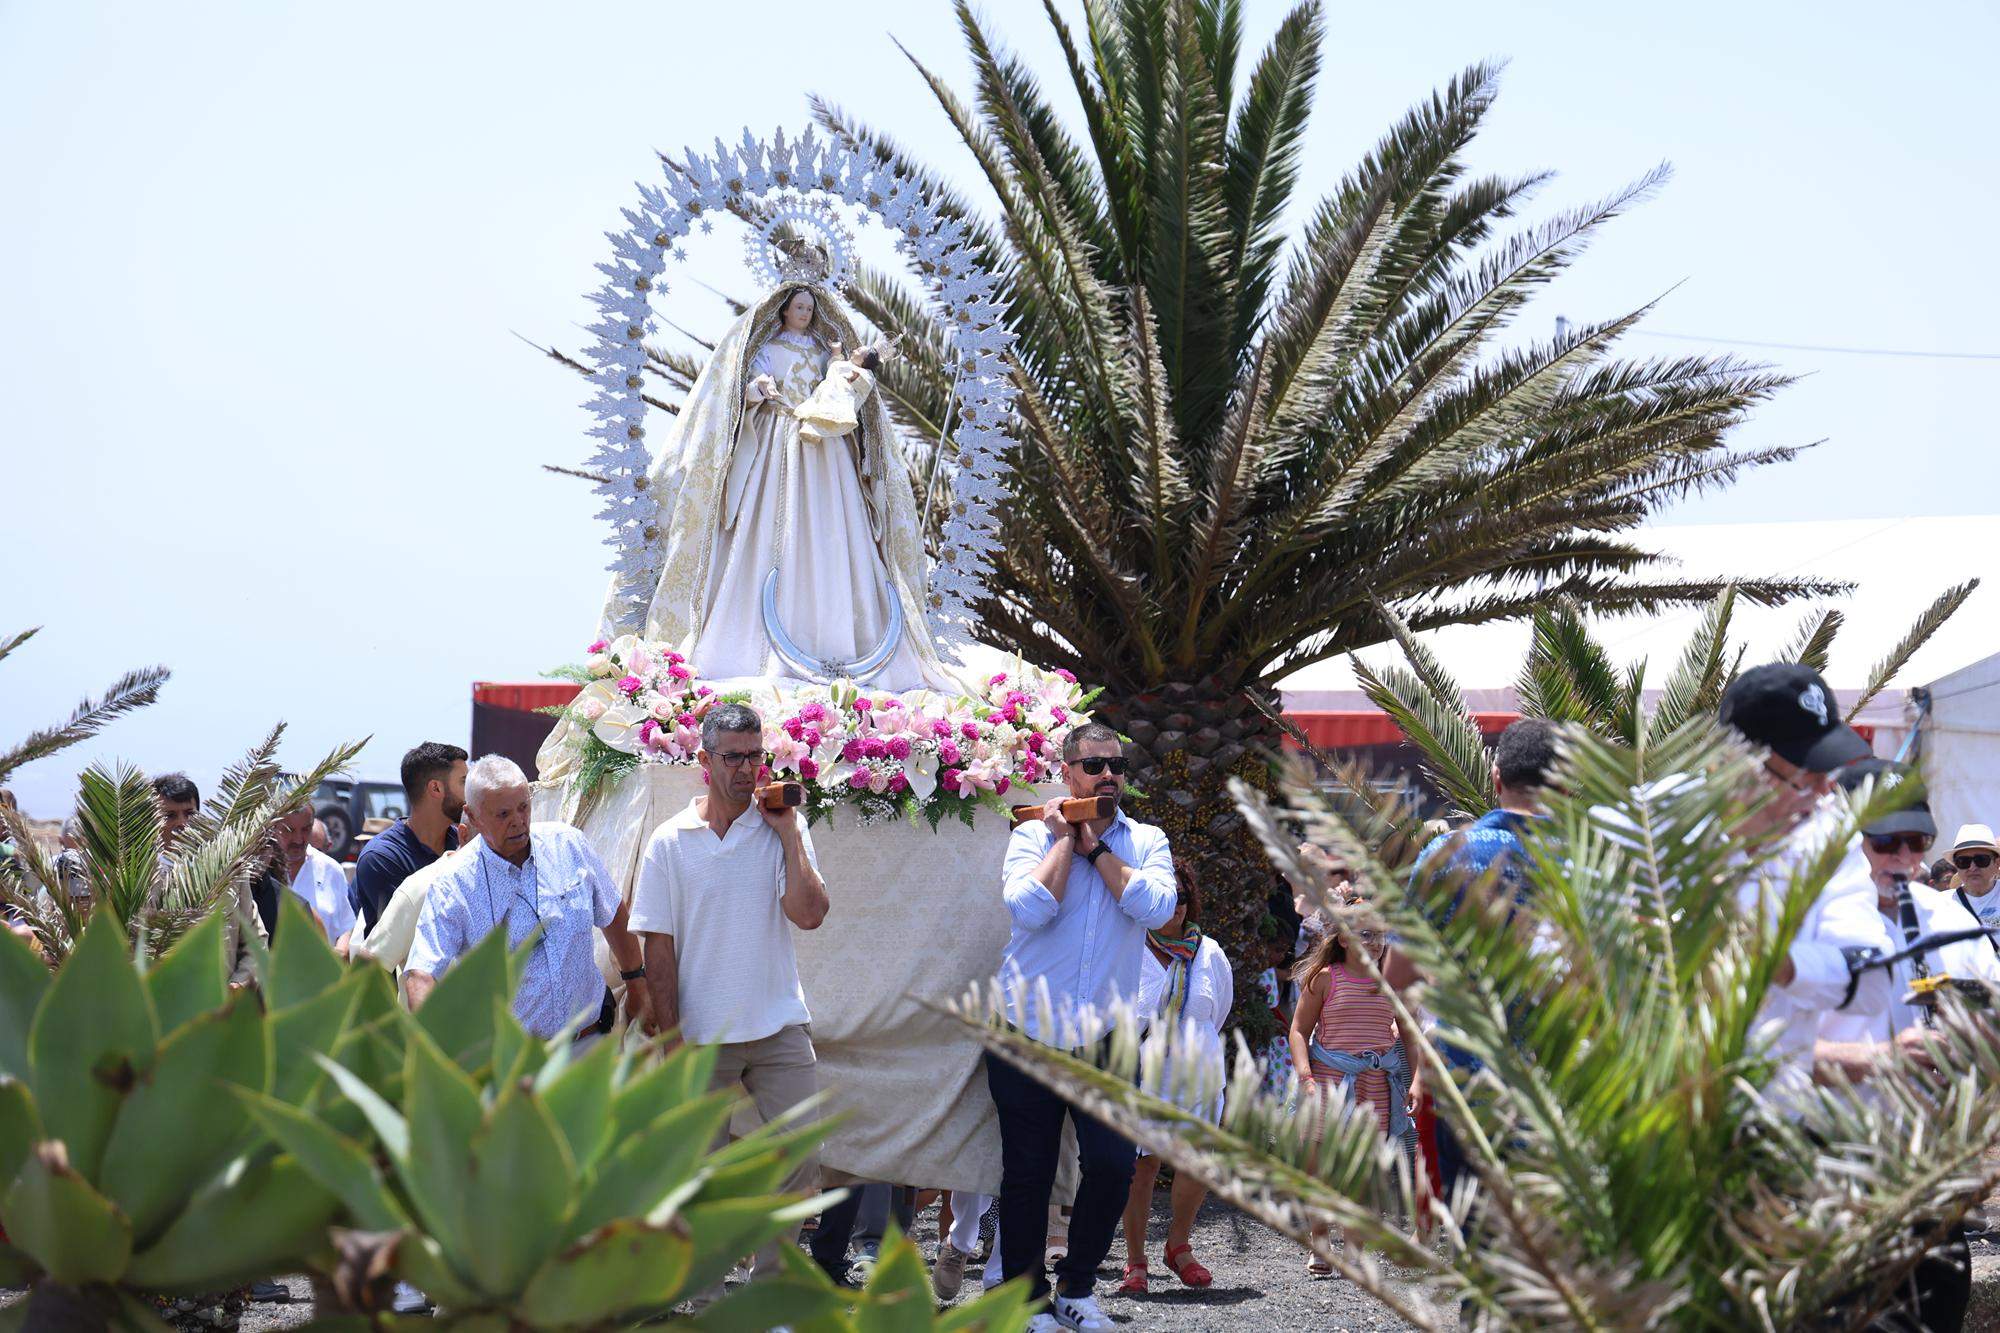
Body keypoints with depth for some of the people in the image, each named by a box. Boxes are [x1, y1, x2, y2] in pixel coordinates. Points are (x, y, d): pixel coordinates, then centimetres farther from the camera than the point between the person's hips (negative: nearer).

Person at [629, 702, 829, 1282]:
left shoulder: (784, 829, 2)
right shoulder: (670, 843, -1)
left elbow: (808, 914, -12)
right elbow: (659, 946, -1)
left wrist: (789, 833, -12)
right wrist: (669, 1034, -6)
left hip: (780, 1027, 1)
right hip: (700, 1033, -1)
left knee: (798, 1158, -1)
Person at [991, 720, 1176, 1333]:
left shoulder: (1147, 842, 7)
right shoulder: (1033, 835, 2)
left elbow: (1156, 906, -13)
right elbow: (1029, 908, -16)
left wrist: (1094, 847, -10)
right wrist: (1066, 839, -8)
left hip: (1105, 1035, 1)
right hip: (1028, 1033, -1)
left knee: (1113, 1166, -6)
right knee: (1028, 1172, 3)